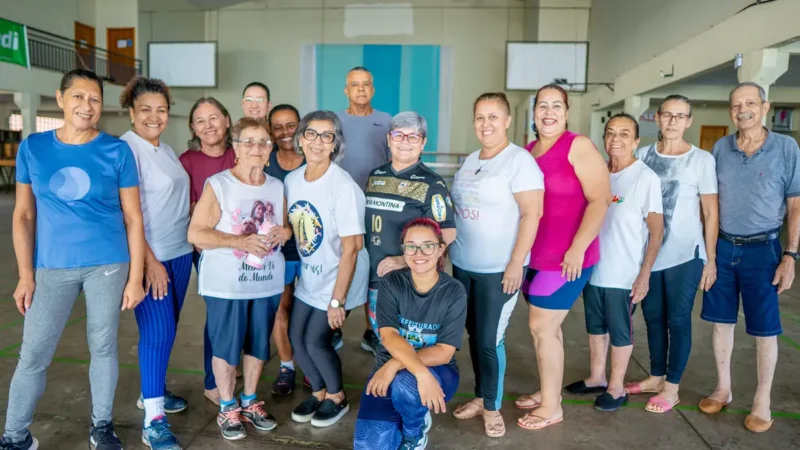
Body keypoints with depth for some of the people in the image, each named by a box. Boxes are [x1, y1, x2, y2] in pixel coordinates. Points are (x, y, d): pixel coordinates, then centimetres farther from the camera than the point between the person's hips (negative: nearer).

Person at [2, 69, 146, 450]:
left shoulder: (117, 151, -4)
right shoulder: (33, 148, 1)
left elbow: (133, 218, -3)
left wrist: (135, 277, -5)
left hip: (108, 265, -1)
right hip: (52, 267, 1)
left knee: (103, 347, 11)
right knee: (33, 354, 6)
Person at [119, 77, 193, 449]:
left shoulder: (166, 149, 13)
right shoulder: (125, 149, -12)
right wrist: (149, 260, -18)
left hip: (179, 253, 8)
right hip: (148, 256, -8)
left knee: (167, 329, 16)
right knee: (157, 332, -5)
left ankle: (153, 391, 33)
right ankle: (153, 419, 5)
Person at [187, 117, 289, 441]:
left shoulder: (277, 187, 6)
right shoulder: (217, 185, -10)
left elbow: (286, 226, 15)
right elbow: (195, 233, -14)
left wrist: (283, 233, -9)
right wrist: (239, 241, -24)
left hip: (267, 282, 5)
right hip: (226, 284, -4)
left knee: (258, 344, 15)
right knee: (226, 346, 7)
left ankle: (250, 402, 34)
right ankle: (227, 408, 26)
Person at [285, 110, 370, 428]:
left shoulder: (343, 187, -24)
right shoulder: (291, 180, -4)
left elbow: (350, 248, -22)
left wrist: (337, 300, -20)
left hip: (338, 279, -6)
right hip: (308, 277, 6)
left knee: (316, 340, -2)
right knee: (296, 337, 9)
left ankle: (337, 398, 27)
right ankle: (318, 391, 36)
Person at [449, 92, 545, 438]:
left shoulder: (519, 160, -11)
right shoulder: (470, 161, 11)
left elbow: (531, 214, -16)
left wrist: (516, 263, -19)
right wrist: (448, 251, 15)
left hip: (499, 269, -6)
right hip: (463, 265, 7)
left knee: (489, 340, 1)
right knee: (474, 335, 14)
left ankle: (492, 406, 19)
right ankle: (480, 397, 30)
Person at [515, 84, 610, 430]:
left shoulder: (578, 146, -9)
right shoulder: (526, 151, 10)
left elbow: (600, 200, -15)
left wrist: (578, 247, -21)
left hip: (566, 257, -6)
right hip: (535, 255, 7)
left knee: (541, 326, -3)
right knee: (546, 326, 15)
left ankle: (552, 407, 14)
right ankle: (548, 392, 32)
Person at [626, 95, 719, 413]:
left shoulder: (702, 159, -4)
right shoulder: (643, 155, 4)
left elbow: (710, 213, -2)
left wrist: (711, 259, -3)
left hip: (685, 255, -3)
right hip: (648, 253, 4)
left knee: (678, 320, 5)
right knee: (653, 317, 13)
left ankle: (672, 388, 19)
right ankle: (656, 377, 31)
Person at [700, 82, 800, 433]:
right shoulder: (720, 148, 2)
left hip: (762, 250, -3)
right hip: (721, 247, 3)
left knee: (764, 329, 6)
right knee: (721, 321, 12)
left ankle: (762, 402, 22)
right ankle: (722, 389, 28)